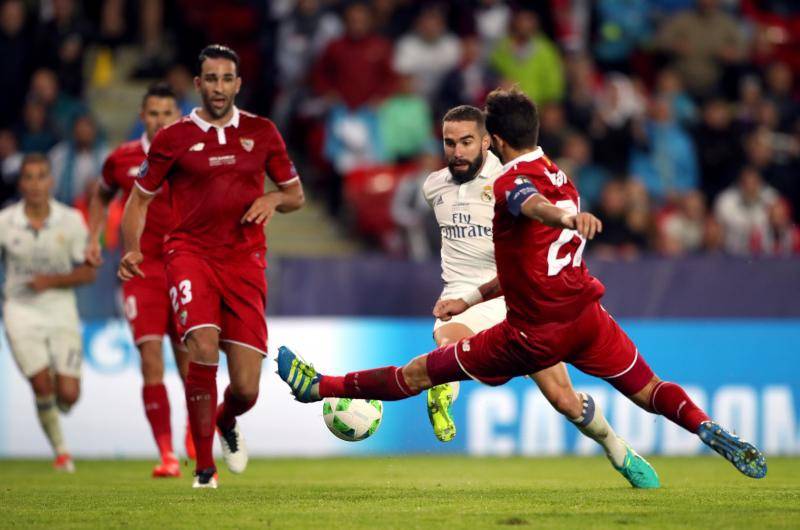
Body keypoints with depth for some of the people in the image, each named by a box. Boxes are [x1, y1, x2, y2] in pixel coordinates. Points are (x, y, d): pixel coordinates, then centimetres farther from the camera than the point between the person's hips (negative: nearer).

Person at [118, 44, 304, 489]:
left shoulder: (261, 132, 9)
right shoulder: (173, 138, 3)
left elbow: (295, 194, 17)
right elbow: (140, 198, 10)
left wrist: (274, 199, -7)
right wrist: (131, 251, -7)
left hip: (245, 263, 2)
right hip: (191, 254, -2)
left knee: (246, 390, -3)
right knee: (203, 346, -29)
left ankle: (227, 422, 37)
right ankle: (204, 467, -16)